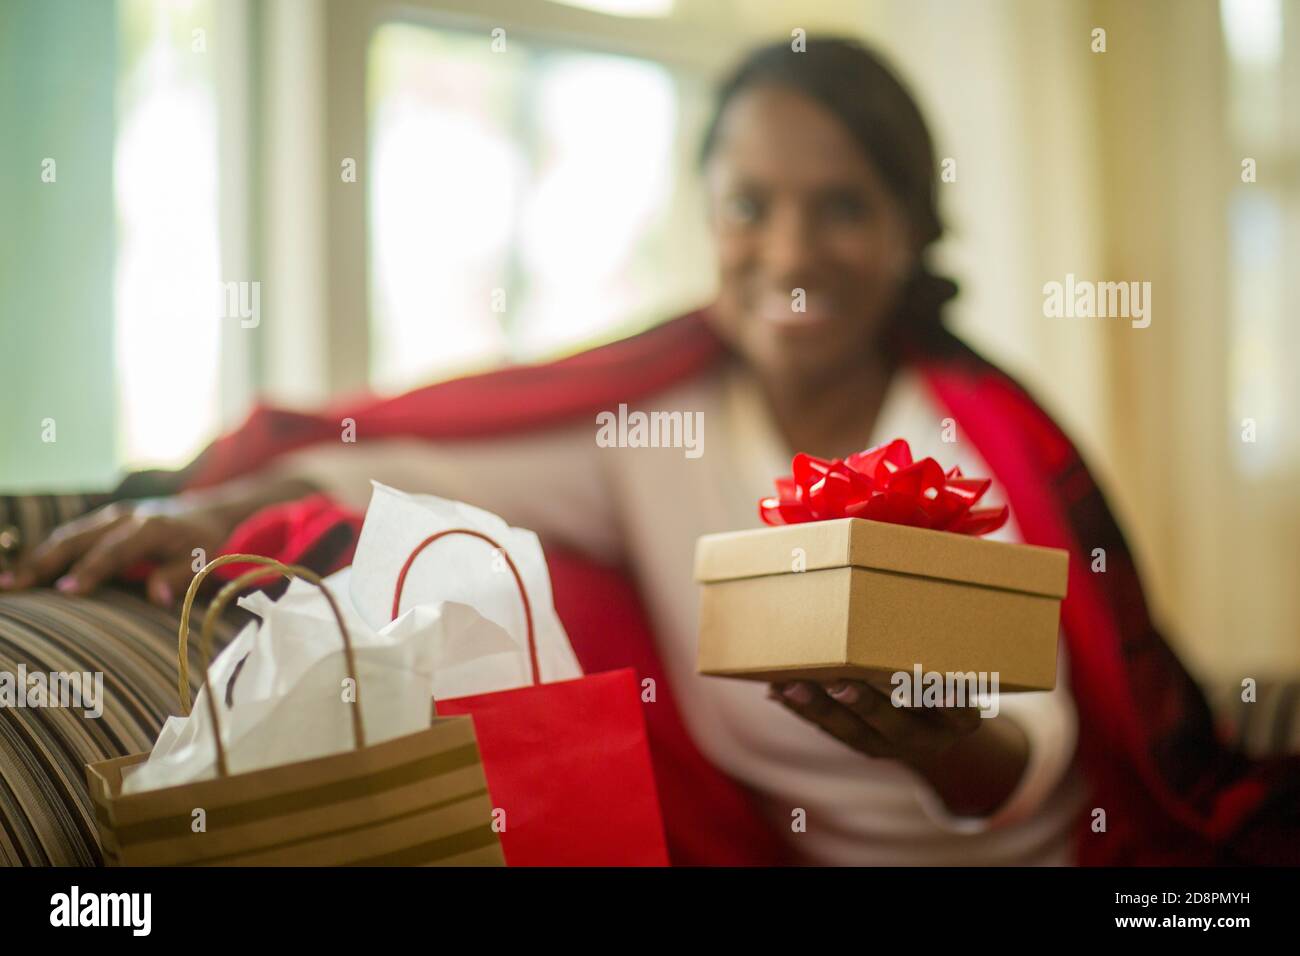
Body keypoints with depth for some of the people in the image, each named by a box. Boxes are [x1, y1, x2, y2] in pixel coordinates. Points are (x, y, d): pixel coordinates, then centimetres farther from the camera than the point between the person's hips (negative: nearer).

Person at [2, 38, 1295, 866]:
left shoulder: (980, 440, -6)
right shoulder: (658, 413, 2)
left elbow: (1037, 745, -13)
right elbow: (430, 459, 1)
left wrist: (942, 740, -35)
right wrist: (239, 501, -17)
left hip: (1003, 858, -3)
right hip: (749, 843, 4)